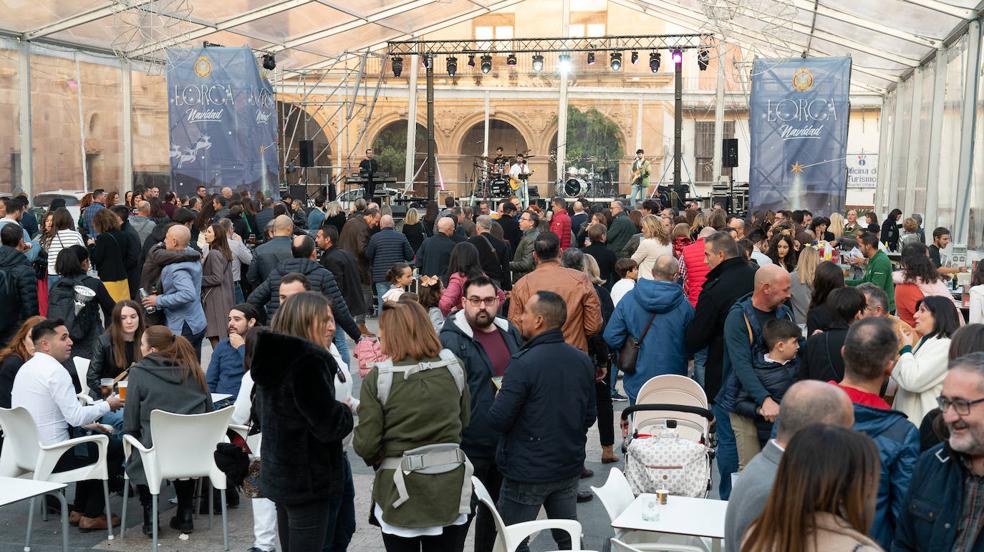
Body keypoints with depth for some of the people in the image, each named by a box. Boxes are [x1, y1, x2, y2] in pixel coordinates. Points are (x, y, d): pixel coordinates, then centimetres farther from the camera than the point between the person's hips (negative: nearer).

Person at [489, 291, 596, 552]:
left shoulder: (523, 364, -21)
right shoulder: (583, 361, 0)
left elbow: (498, 420, -19)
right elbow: (589, 416, 9)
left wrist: (499, 398, 1)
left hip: (527, 472, -6)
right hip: (570, 467, 6)